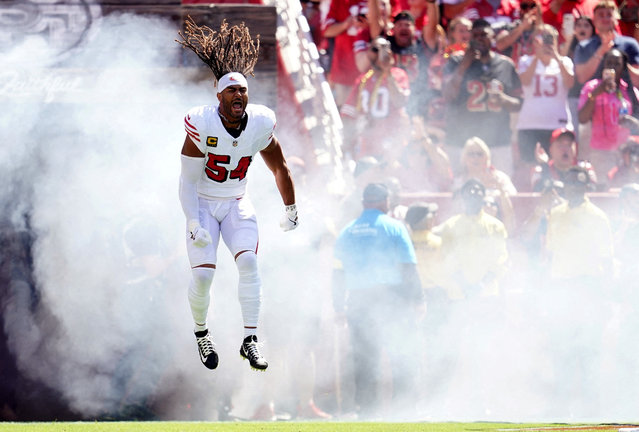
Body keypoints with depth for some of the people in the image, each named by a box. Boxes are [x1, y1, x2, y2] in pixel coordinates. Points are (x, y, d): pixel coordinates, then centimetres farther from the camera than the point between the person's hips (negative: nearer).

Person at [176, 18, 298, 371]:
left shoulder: (260, 124, -9)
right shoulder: (203, 126, -20)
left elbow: (279, 168, 9)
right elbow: (187, 181, -15)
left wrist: (290, 210, 17)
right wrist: (194, 224, -22)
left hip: (236, 205, 3)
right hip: (202, 205, -3)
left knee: (249, 262, -19)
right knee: (202, 274, -14)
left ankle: (250, 341, -18)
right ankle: (201, 334, 14)